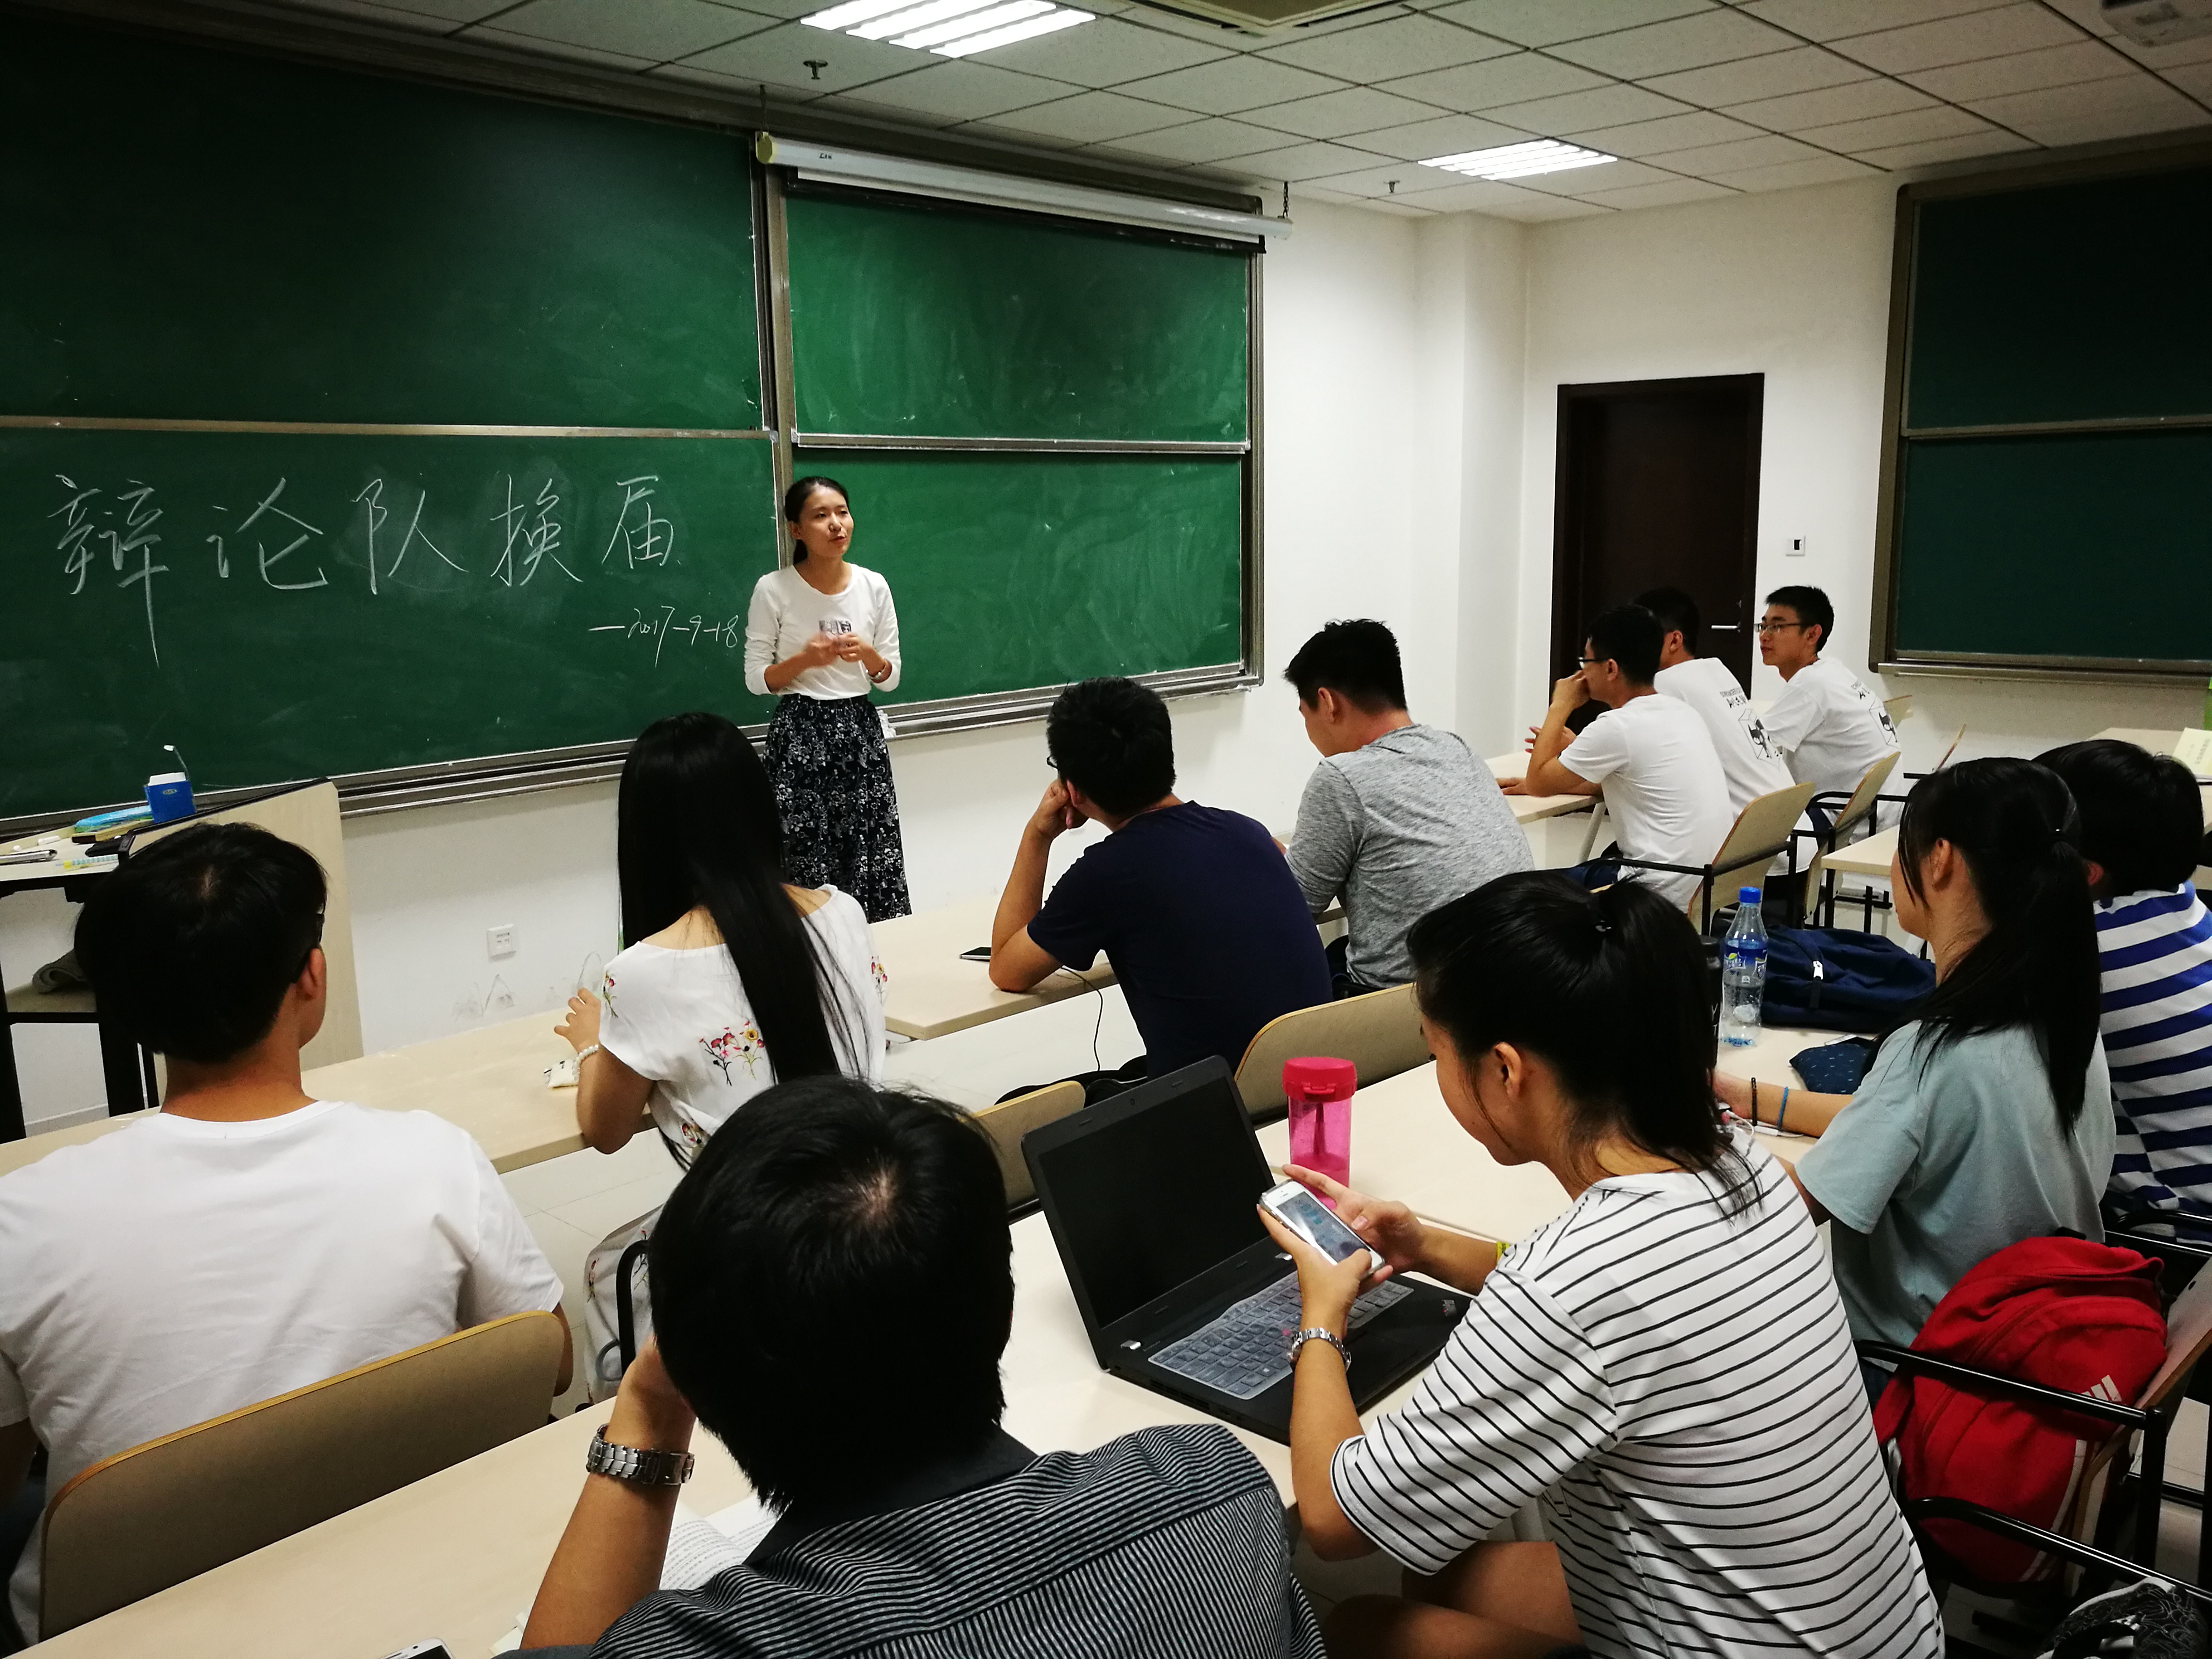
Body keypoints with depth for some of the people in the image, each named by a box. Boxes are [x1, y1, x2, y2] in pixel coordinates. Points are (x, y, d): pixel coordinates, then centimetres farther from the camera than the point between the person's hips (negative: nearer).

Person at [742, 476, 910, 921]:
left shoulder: (874, 586, 3)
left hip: (861, 732, 3)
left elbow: (891, 679, 8)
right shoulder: (773, 589, -6)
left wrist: (868, 655, -13)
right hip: (799, 735, -3)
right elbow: (756, 680, -2)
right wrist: (805, 659, -19)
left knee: (877, 866, 2)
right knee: (806, 870, -3)